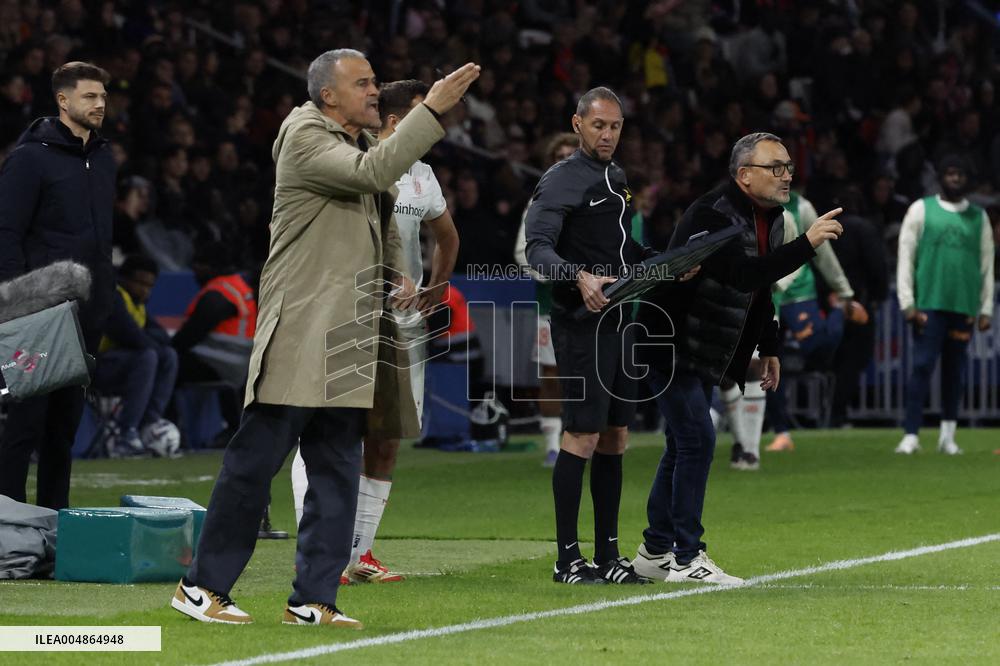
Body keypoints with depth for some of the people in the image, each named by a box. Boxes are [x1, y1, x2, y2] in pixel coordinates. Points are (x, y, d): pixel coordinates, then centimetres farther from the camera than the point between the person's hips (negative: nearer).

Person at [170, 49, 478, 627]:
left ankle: (314, 600, 10)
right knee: (258, 457, -6)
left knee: (338, 470, 7)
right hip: (300, 330, -9)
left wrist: (400, 276, 14)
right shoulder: (305, 137, -9)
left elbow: (385, 222, 32)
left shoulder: (364, 143, 18)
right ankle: (203, 586, 2)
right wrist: (432, 109, -25)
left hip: (350, 337, 9)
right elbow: (373, 172, -26)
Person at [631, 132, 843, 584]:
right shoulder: (712, 216, -24)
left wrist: (769, 349, 20)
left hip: (706, 356, 10)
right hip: (671, 344, -10)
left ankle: (655, 552, 21)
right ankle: (686, 558, -10)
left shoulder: (769, 219, 7)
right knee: (697, 443, -13)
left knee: (684, 446, 13)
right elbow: (743, 275, -38)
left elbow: (760, 291, 20)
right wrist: (806, 245, -40)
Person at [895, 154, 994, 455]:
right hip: (929, 303, -3)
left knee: (955, 370, 5)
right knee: (922, 365, -9)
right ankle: (911, 435, -9)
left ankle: (948, 434, 14)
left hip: (964, 306, 3)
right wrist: (907, 303, -5)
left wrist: (986, 308, 7)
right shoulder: (921, 210, 5)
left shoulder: (979, 216, 12)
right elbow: (906, 258, 2)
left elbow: (987, 264, 13)